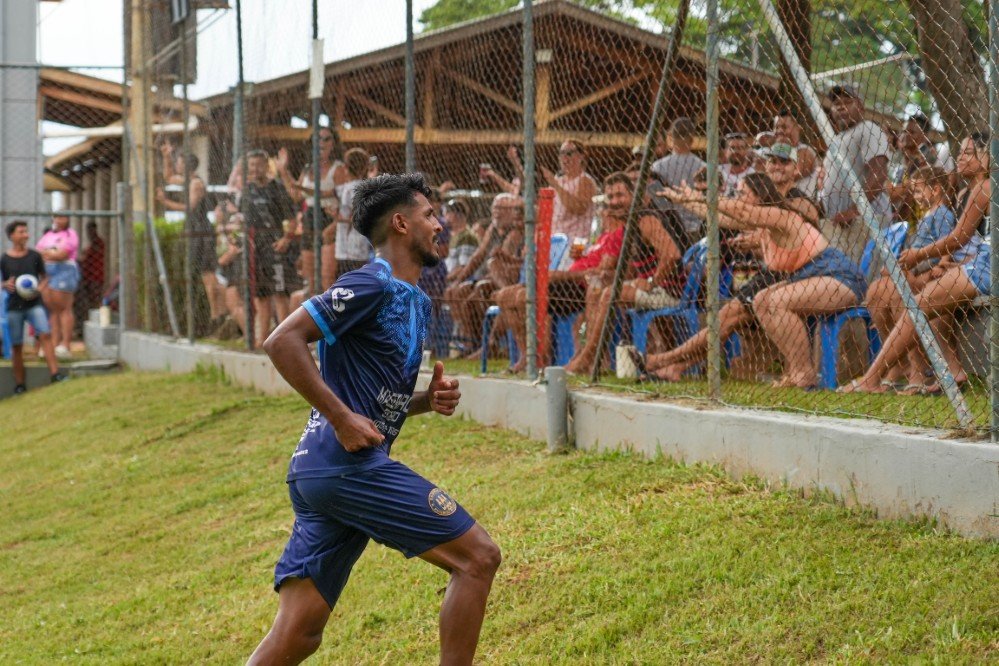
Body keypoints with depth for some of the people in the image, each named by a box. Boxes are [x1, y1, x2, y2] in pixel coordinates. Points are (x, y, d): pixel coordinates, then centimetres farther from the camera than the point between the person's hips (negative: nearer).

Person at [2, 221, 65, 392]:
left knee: (45, 335, -20)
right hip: (14, 306, 0)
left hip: (34, 304, 0)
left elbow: (44, 277, 10)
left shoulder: (34, 256, 3)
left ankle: (54, 373, -22)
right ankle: (19, 384, 12)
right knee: (16, 346, 3)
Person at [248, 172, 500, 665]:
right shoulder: (371, 286, -8)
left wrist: (430, 399, 9)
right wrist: (343, 418, -18)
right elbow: (281, 342, -16)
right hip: (349, 465, -10)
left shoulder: (416, 302, 22)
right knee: (477, 556, -3)